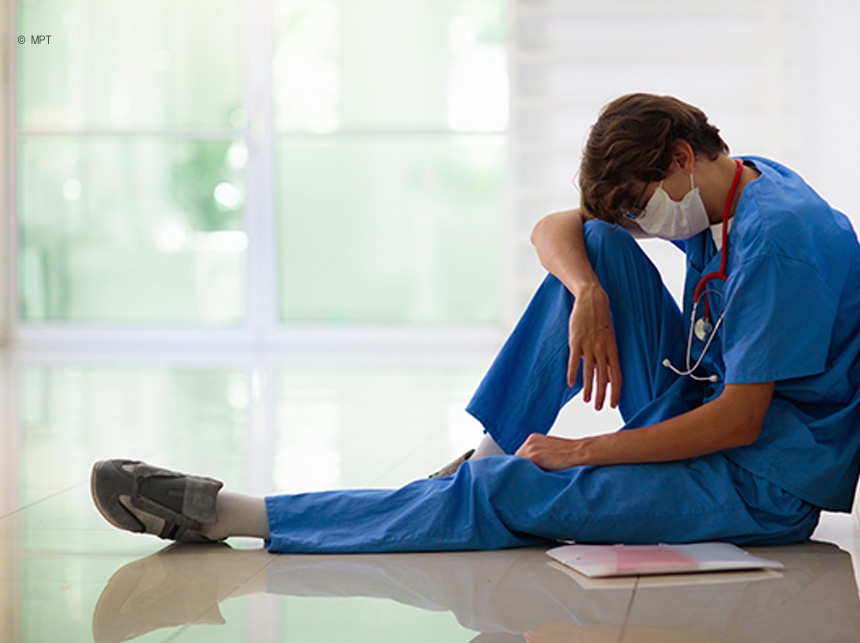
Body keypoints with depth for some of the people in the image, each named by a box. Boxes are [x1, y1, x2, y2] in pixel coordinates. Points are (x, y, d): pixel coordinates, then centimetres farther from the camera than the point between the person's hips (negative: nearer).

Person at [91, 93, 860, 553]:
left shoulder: (781, 236, -23)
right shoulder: (720, 194, 6)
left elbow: (739, 421, -25)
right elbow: (552, 229, 7)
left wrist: (579, 452, -17)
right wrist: (590, 296, -16)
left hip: (762, 483, -9)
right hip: (701, 422, 9)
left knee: (513, 497, -19)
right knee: (600, 245, -2)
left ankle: (226, 514, -17)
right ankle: (488, 458, -4)